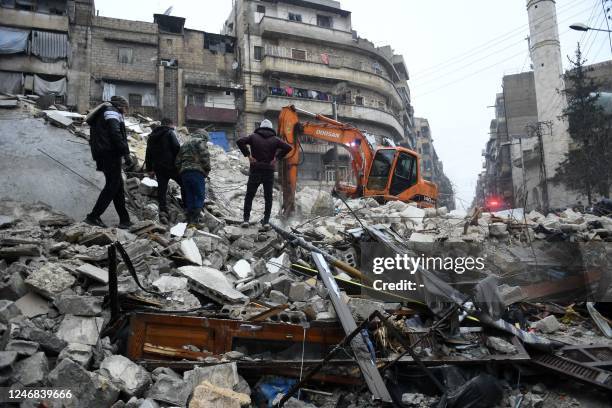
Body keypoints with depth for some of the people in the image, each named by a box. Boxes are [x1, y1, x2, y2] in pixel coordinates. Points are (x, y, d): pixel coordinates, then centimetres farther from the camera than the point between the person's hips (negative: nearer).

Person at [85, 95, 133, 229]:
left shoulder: (103, 113, 27)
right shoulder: (112, 112, -3)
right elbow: (116, 135, -18)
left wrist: (99, 160, 26)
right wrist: (126, 154, -20)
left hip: (102, 156, 10)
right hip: (110, 154, -10)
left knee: (118, 185, 10)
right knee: (112, 185, -7)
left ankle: (124, 220, 10)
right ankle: (93, 216, -8)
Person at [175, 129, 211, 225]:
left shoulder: (184, 145, 28)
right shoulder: (200, 142, 5)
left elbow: (177, 162, 23)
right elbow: (205, 156, -11)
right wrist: (207, 169, 0)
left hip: (184, 173, 7)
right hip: (197, 172, -7)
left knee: (189, 197, 10)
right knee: (199, 196, -3)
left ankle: (190, 220, 10)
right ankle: (196, 219, -10)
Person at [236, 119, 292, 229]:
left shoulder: (254, 137, 2)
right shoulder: (275, 139, 4)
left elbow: (240, 141, -11)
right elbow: (288, 147, -6)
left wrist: (248, 154, -8)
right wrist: (277, 157, -3)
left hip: (255, 171, -1)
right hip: (269, 172, 1)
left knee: (249, 196, 10)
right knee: (268, 197, 11)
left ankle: (246, 219, 6)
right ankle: (266, 221, 8)